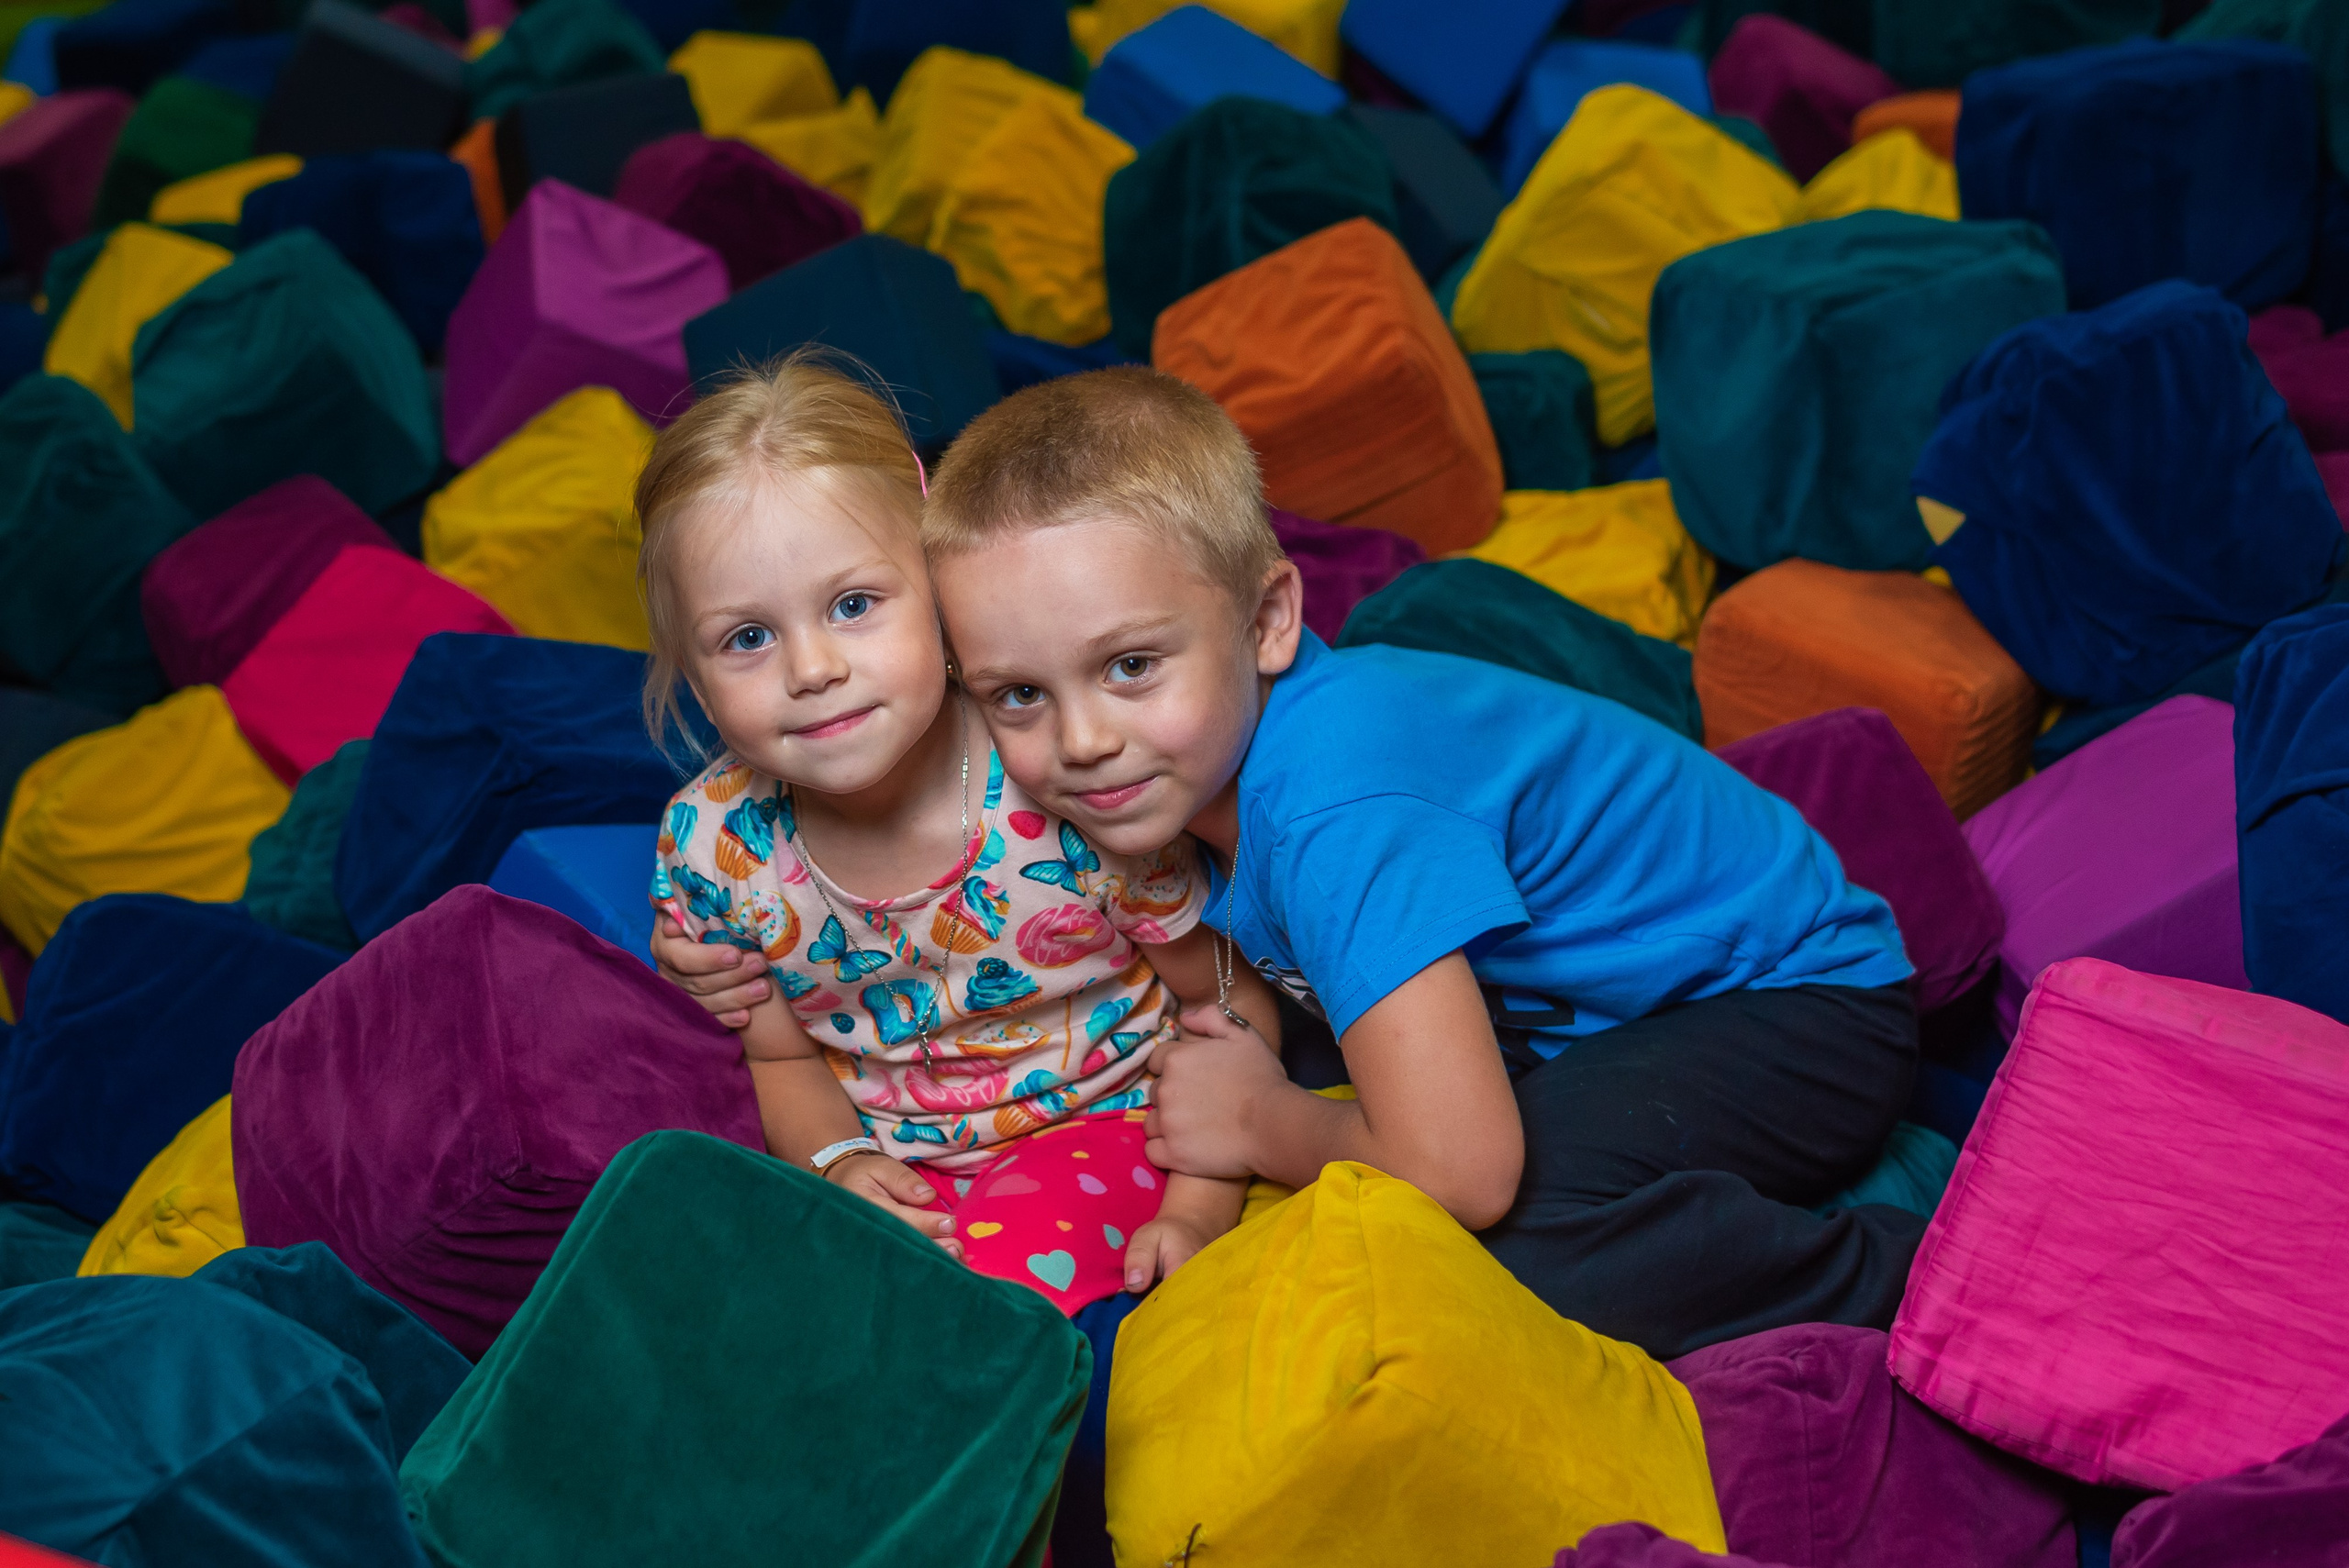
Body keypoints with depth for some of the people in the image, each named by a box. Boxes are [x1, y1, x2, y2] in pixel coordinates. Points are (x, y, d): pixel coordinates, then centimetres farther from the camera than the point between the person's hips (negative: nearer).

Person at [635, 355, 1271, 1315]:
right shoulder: (713, 840, -12)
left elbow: (1229, 999, -8)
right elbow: (784, 1057, 6)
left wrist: (1198, 1209, -16)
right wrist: (838, 1165, -14)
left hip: (1093, 1125, -4)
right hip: (879, 1158, 4)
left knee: (988, 1278, -33)